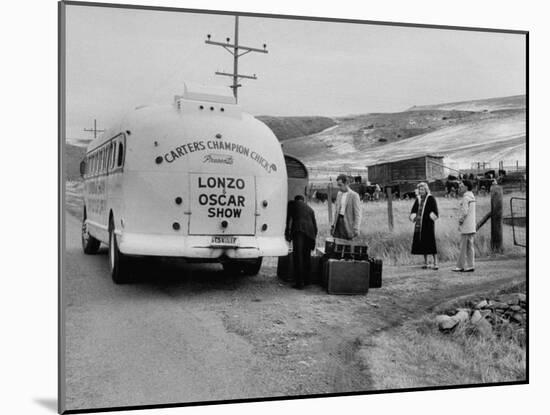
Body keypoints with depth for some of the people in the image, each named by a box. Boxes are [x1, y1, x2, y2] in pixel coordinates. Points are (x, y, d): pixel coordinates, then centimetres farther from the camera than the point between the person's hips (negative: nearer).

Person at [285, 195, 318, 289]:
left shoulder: (292, 204, 20)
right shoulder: (310, 209, 29)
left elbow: (288, 218, 12)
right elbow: (315, 225, 27)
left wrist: (287, 232, 15)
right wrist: (313, 239, 33)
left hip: (298, 229, -4)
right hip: (310, 231, 4)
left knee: (298, 257, -5)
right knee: (307, 257, 14)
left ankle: (299, 282, -8)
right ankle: (306, 280, 19)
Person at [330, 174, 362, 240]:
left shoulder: (354, 196, -8)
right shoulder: (339, 194, 13)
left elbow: (357, 214, -9)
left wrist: (356, 229, -14)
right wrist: (333, 224, 13)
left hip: (347, 223, -6)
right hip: (338, 221, 6)